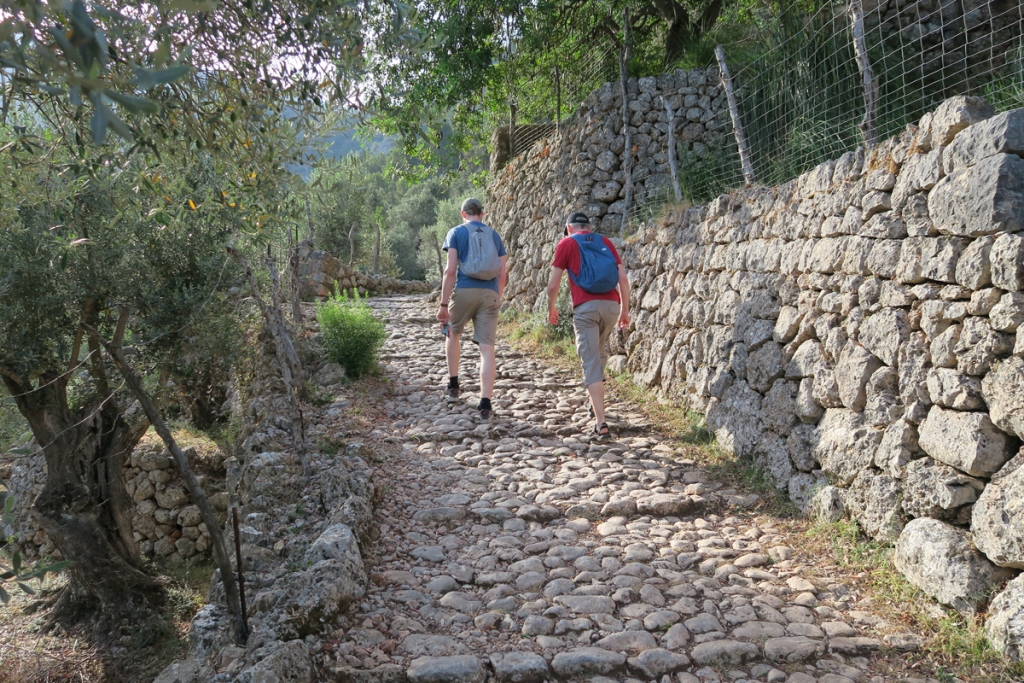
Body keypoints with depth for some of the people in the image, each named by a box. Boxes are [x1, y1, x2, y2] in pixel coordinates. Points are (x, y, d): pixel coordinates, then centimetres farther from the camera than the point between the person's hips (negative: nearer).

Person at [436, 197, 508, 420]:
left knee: (452, 334, 25)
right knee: (487, 349, -1)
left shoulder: (456, 232, 5)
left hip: (464, 291, -2)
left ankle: (453, 384, 29)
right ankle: (485, 402, -7)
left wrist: (444, 304, -4)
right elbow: (502, 273, 12)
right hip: (490, 294, 2)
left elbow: (450, 270, -5)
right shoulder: (494, 235, 15)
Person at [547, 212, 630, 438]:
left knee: (591, 362, -2)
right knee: (600, 352, 26)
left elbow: (553, 285, 2)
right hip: (611, 305, 4)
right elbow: (623, 279, 9)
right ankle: (596, 401, 38)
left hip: (585, 307, -4)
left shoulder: (566, 244, 6)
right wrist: (625, 310, 16)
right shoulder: (605, 242, 16)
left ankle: (601, 422, -9)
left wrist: (551, 308, 19)